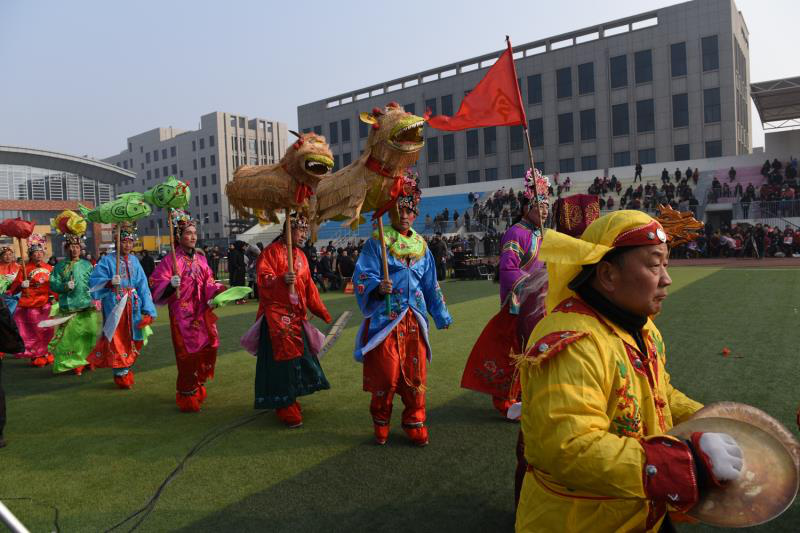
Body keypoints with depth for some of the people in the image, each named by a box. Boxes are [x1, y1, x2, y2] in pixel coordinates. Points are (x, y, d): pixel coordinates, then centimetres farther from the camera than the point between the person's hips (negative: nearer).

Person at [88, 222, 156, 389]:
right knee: (117, 340, 1)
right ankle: (121, 374, 12)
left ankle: (127, 368, 27)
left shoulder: (134, 260, 6)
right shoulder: (107, 260, -5)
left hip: (133, 306, 4)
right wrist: (110, 282, -28)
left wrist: (147, 309, -4)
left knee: (131, 339, 10)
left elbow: (142, 285, 2)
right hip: (115, 305, -4)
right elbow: (94, 280, -9)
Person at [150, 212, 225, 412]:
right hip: (182, 316, -6)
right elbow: (156, 286, -11)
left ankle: (198, 387, 31)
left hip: (202, 313, 6)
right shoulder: (170, 261, -8)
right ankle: (187, 395, 15)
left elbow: (209, 283, 10)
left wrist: (215, 295, -9)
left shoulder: (201, 259, 8)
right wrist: (171, 285, -30)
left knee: (207, 349, 9)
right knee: (188, 354, -1)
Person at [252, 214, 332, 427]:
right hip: (276, 315, -7)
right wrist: (282, 279, -33)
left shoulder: (301, 256, 16)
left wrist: (323, 312, 16)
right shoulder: (272, 251, -6)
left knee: (298, 357, 11)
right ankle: (285, 409, 4)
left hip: (297, 316, 8)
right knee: (282, 360, -6)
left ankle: (291, 402, 28)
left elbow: (309, 287, 19)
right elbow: (263, 278, -15)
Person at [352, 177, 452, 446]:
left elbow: (431, 285, 20)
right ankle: (381, 424, 21)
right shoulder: (378, 241, -2)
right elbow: (362, 276, -8)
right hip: (384, 320, -4)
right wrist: (378, 288, -28)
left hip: (414, 321, 4)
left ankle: (414, 423, 24)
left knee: (416, 374, 7)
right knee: (385, 375, 0)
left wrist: (441, 315, 23)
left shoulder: (421, 245, 13)